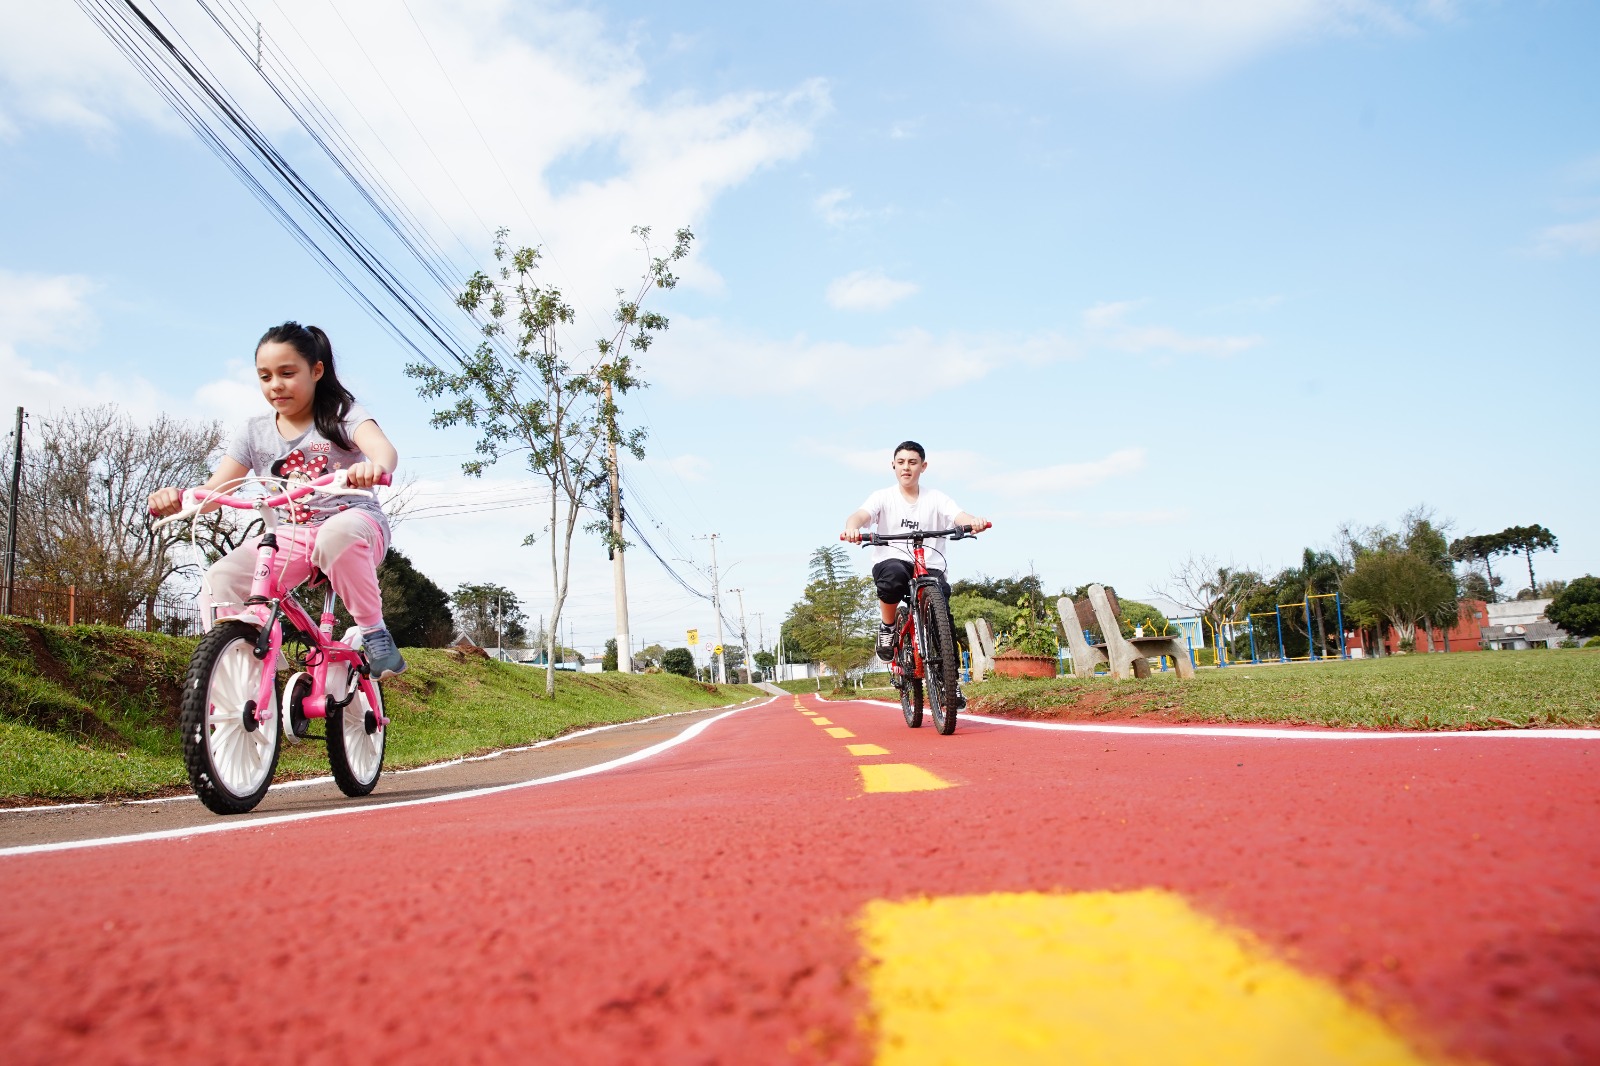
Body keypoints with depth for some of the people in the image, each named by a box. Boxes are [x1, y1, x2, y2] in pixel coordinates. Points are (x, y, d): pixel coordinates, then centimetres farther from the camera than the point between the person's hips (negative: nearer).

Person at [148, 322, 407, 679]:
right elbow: (213, 491, 1)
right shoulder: (254, 432, 8)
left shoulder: (342, 413, -4)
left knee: (337, 534, -41)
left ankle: (374, 632, -21)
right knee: (219, 581, -21)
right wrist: (178, 499, -24)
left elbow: (384, 449, -25)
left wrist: (375, 466, -52)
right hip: (291, 534, 4)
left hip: (355, 522, -4)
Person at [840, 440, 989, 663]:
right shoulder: (883, 497, 7)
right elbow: (860, 515, -12)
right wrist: (852, 528, -38)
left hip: (929, 568, 2)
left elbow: (959, 517, -8)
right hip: (890, 562, -2)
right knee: (894, 574, -37)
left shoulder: (935, 499, 10)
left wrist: (974, 521, -33)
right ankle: (886, 627, -8)